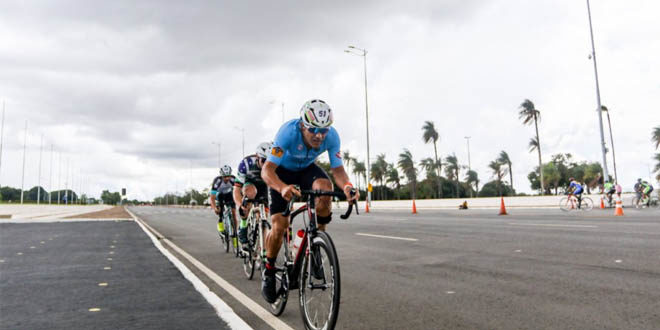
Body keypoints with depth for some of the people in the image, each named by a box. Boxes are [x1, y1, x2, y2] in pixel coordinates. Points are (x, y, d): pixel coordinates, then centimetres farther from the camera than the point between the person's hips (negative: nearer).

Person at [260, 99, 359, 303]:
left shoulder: (332, 136, -27)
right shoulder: (289, 132, -37)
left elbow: (337, 169, -20)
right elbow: (267, 170, -39)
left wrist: (347, 186, -43)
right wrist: (282, 188, -60)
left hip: (307, 169, 3)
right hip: (282, 171, -2)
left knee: (325, 187, -32)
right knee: (279, 226, -15)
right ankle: (269, 271, 13)